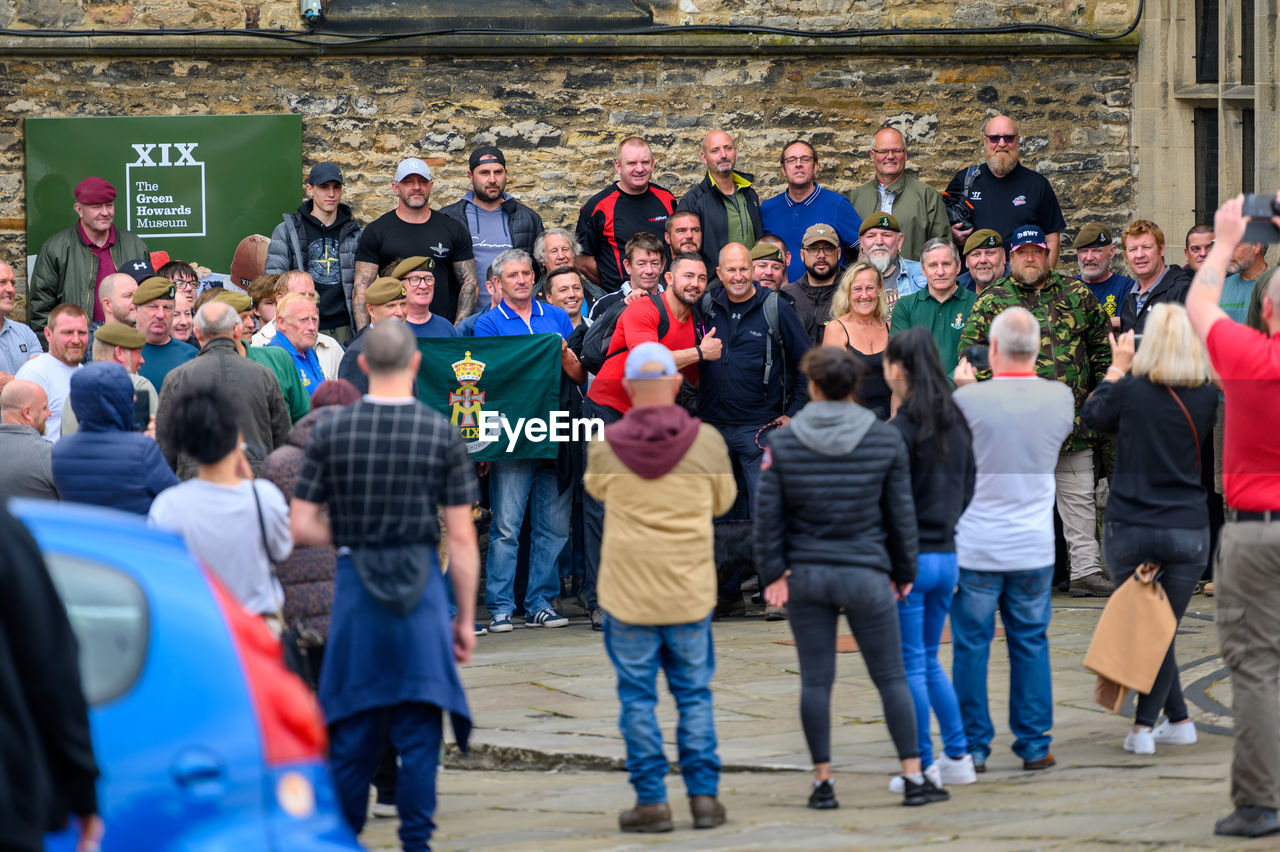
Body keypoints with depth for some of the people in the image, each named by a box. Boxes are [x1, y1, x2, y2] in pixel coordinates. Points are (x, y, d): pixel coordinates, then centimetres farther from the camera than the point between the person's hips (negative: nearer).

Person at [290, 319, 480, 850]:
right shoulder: (442, 434, -3)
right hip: (422, 588, -1)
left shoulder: (330, 432, 0)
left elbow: (302, 527, -1)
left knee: (352, 730, 10)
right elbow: (461, 537, -3)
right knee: (419, 729, 4)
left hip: (354, 587, 2)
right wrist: (465, 618, 4)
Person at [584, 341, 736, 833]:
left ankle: (652, 800, 6)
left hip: (628, 592, -1)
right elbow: (723, 500, 8)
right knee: (694, 694, 12)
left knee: (637, 697, 7)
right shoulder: (706, 441, -8)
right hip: (690, 590, 1)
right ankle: (703, 795, 10)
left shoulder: (605, 446, -8)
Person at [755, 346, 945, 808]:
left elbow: (768, 513, -4)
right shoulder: (886, 440, -3)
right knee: (891, 677, 7)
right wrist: (904, 571, 12)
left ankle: (823, 782, 7)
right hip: (866, 574, 0)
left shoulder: (783, 443, -3)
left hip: (806, 574, 1)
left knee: (815, 680, 5)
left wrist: (774, 571, 2)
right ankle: (914, 778, 7)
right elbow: (901, 512, 2)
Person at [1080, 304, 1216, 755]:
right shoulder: (1205, 397, -3)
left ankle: (1179, 719, 13)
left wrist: (1118, 366, 22)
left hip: (1129, 528, -1)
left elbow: (1092, 416, 10)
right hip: (1188, 530, 1)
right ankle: (1145, 725, 4)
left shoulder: (1131, 390, -9)